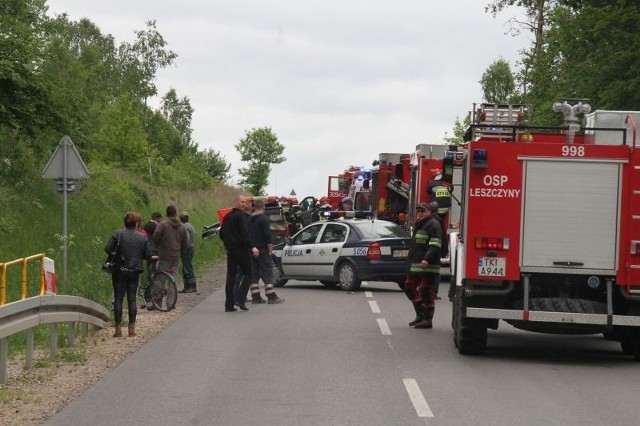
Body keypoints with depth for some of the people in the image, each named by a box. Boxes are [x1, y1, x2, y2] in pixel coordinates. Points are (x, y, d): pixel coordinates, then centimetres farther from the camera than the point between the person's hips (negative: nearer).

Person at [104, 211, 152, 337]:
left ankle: (118, 328, 0)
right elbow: (148, 256, -1)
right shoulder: (143, 237, -1)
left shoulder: (117, 234, -5)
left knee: (118, 299, 3)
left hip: (119, 270, -1)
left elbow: (107, 249, -10)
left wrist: (118, 250, 10)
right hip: (134, 271, 1)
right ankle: (132, 328, 5)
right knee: (132, 299, 8)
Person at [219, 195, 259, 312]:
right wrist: (252, 247, -29)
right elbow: (245, 233, -23)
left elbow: (221, 233, 22)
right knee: (247, 274, 1)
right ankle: (241, 299, -13)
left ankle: (229, 304, 3)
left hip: (230, 250, 7)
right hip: (241, 249, -7)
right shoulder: (242, 216, -11)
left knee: (230, 276, 6)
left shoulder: (227, 216, 15)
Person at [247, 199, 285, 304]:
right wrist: (270, 249, -12)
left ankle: (256, 297, 8)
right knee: (267, 273, -6)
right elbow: (267, 235, -17)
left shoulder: (249, 219, 12)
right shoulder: (264, 218, -10)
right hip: (262, 250, -7)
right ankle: (271, 297, -9)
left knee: (254, 274, 9)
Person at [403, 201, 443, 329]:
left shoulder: (433, 224, -9)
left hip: (427, 266, -10)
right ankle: (420, 315, 19)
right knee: (409, 287, 11)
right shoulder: (418, 225, 23)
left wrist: (427, 259, -29)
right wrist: (412, 258, 25)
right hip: (415, 265, 10)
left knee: (426, 291, -7)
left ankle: (427, 320, -2)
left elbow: (435, 244, -20)